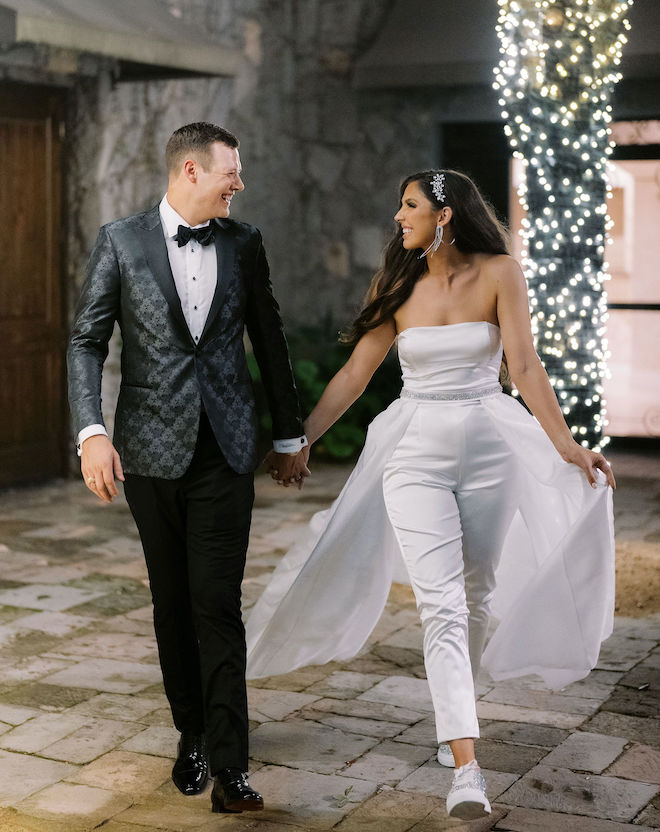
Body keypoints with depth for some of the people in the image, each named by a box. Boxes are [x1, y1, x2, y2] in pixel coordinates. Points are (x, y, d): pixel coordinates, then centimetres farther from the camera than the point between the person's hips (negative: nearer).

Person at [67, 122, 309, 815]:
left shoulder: (244, 244, 6)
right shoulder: (120, 242, 0)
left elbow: (268, 341, 14)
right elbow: (87, 342, -1)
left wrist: (289, 432, 18)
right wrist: (91, 432, -13)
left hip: (225, 446, 0)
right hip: (151, 447, 0)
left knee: (218, 603, -6)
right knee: (173, 602, 10)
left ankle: (228, 763, -4)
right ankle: (192, 732, 26)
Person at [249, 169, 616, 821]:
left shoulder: (498, 274, -3)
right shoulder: (397, 286, 5)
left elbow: (525, 367, -8)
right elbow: (354, 374, 8)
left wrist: (566, 445, -16)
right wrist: (299, 441, 7)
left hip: (489, 448, 0)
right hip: (415, 452, 0)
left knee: (475, 595, 10)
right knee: (442, 606, -11)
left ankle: (452, 720, 33)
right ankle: (466, 770, -16)